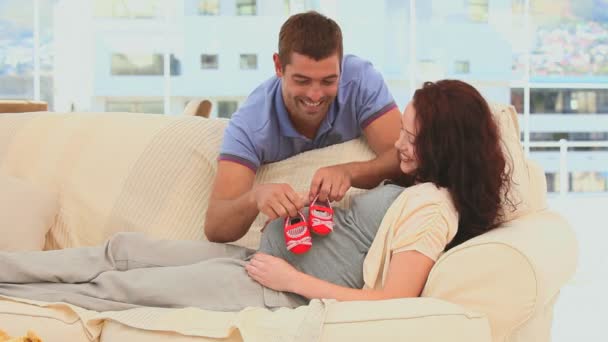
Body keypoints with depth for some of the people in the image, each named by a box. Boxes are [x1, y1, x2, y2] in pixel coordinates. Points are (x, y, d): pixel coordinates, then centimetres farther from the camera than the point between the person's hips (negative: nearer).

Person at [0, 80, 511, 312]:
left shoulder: (431, 205, -17)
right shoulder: (415, 186, 12)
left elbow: (392, 299, -25)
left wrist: (291, 279, -20)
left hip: (286, 293, -9)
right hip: (268, 260, 9)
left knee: (119, 286, -7)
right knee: (124, 249, 5)